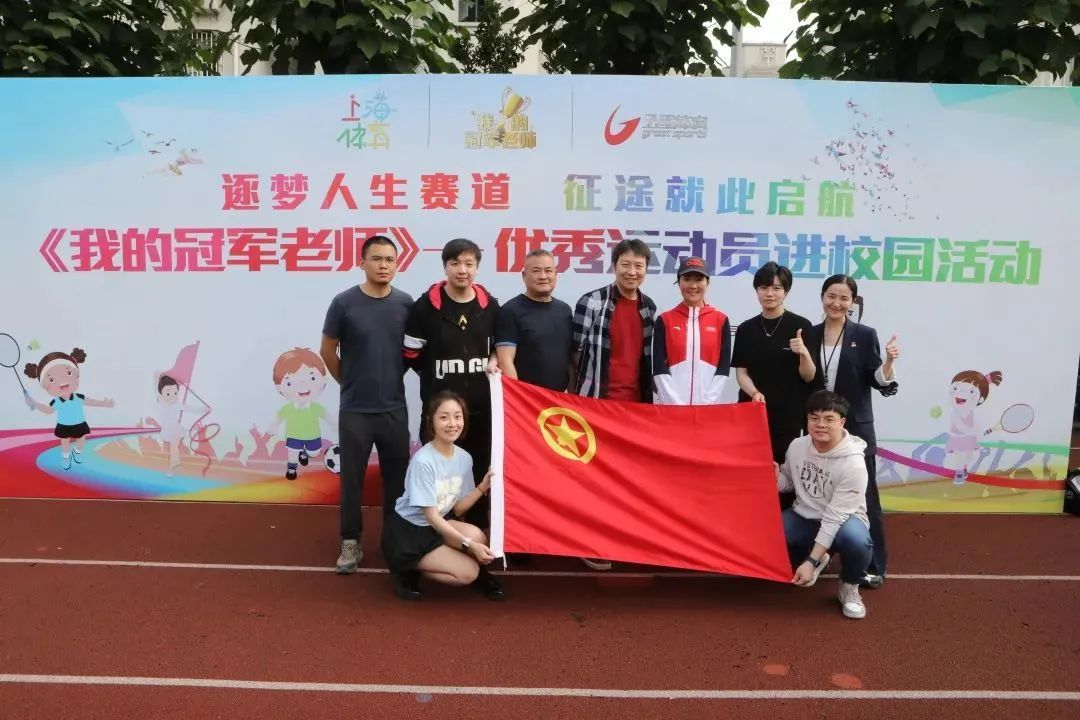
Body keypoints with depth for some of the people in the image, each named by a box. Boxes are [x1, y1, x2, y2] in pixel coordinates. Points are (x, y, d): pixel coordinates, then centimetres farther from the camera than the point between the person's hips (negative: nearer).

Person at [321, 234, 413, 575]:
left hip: (395, 409, 2)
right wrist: (349, 382, 9)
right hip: (355, 410, -2)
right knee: (352, 478, 6)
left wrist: (393, 378, 10)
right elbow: (327, 350, 2)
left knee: (396, 477, 10)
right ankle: (351, 543, 19)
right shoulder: (344, 302, -8)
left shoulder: (406, 303, 0)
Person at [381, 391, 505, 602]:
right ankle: (408, 571, -1)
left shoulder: (464, 458, -2)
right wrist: (469, 545, -27)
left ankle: (480, 574, 3)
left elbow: (457, 509, 3)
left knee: (476, 534, -26)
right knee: (467, 572, -20)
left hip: (437, 525, 6)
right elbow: (431, 516, -22)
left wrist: (482, 487, -12)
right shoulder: (423, 461, -23)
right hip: (406, 532, -6)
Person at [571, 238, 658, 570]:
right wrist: (578, 394, -7)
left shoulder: (649, 308, 10)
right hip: (598, 402, -5)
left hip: (637, 403, 5)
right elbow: (576, 352, -4)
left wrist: (650, 395, 11)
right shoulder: (591, 302, -6)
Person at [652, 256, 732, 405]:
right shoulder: (664, 320, 4)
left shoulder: (721, 320, 7)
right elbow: (659, 368, -2)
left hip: (709, 406, 1)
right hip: (670, 406, -1)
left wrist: (707, 404, -8)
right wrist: (677, 405, -11)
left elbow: (724, 367, 3)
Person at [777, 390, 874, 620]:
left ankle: (849, 587, -4)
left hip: (841, 521, -5)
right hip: (803, 518, 5)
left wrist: (811, 562, -29)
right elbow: (789, 480, 12)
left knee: (855, 538, -40)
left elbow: (835, 517, -26)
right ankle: (810, 560, 12)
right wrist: (775, 478, -15)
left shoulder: (853, 464, -25)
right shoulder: (797, 446, -8)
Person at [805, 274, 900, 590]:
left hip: (855, 427, -3)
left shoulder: (865, 335, -2)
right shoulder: (809, 335, 6)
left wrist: (889, 361, -22)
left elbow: (880, 382, -5)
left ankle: (873, 565, 11)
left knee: (862, 495, 2)